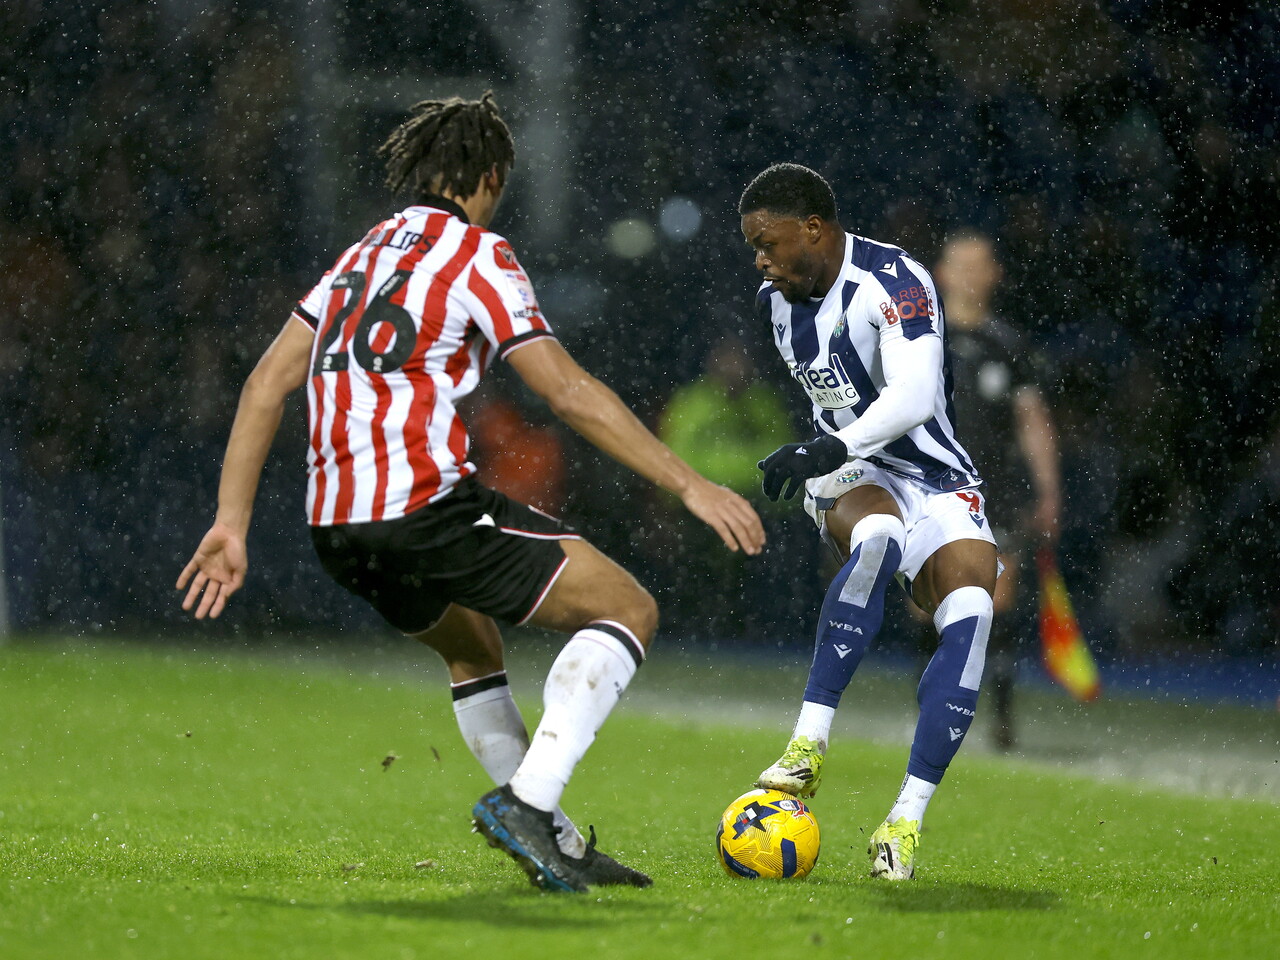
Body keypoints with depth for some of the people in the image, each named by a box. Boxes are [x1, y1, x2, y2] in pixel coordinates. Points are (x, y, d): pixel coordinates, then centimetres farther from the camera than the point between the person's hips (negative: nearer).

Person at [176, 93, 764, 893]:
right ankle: (527, 799, -16)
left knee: (473, 648, 31)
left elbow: (268, 382, 15)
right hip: (428, 500, -8)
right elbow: (570, 392, -8)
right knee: (628, 609, -1)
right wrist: (690, 485, -6)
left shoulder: (360, 256, 22)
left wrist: (232, 525, 13)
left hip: (335, 523, 8)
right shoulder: (477, 255, 0)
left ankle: (556, 844, 24)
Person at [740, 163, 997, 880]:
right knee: (878, 538, -35)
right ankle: (810, 746, -42)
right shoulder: (778, 302, 6)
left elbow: (914, 396, -33)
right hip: (849, 479, 3)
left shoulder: (895, 283, -17)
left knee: (971, 611, -29)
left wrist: (831, 449, -45)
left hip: (936, 478, -3)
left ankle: (906, 821, -26)